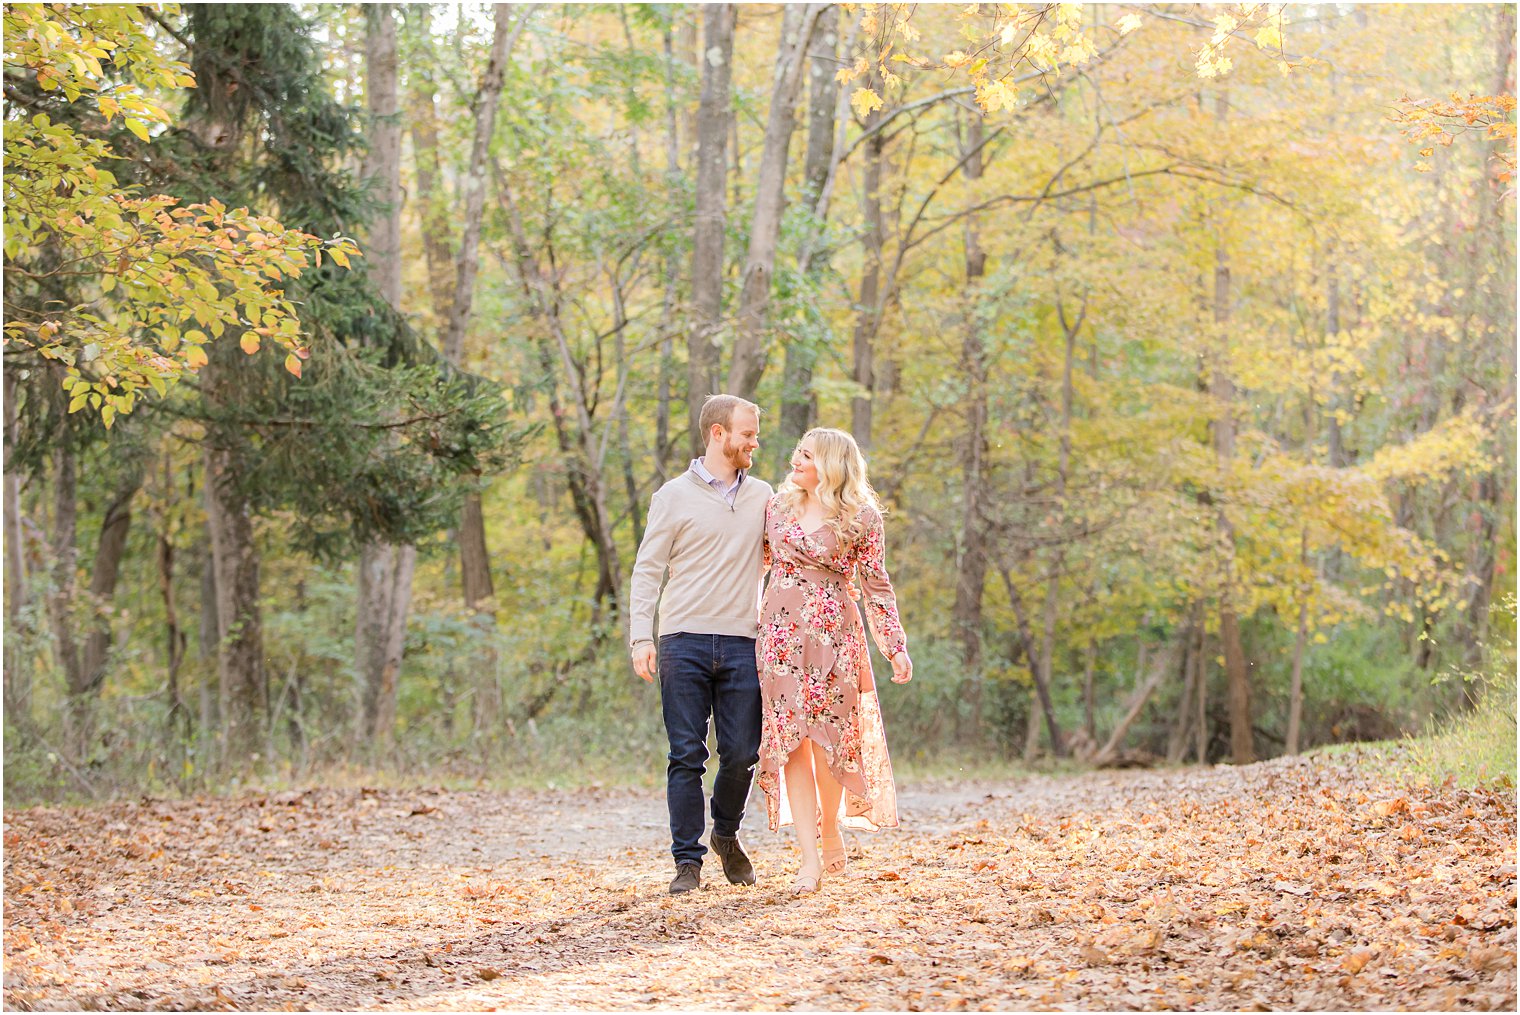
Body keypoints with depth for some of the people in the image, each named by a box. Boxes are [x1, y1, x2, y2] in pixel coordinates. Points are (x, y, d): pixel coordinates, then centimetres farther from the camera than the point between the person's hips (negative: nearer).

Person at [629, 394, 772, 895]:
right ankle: (688, 860, 4)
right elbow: (647, 571, 3)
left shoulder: (763, 496, 14)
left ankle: (726, 834, 26)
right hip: (684, 642, -3)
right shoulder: (675, 496, 4)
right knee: (687, 756, -3)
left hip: (741, 644, 3)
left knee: (742, 753, 1)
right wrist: (641, 637, -7)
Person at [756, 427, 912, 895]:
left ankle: (830, 832, 24)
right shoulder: (778, 507, 8)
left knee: (829, 737, -2)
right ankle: (811, 859, -7)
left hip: (833, 633, -2)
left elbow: (876, 587, 3)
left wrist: (896, 646, -3)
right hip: (781, 632, 2)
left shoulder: (861, 518, 0)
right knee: (791, 740, -6)